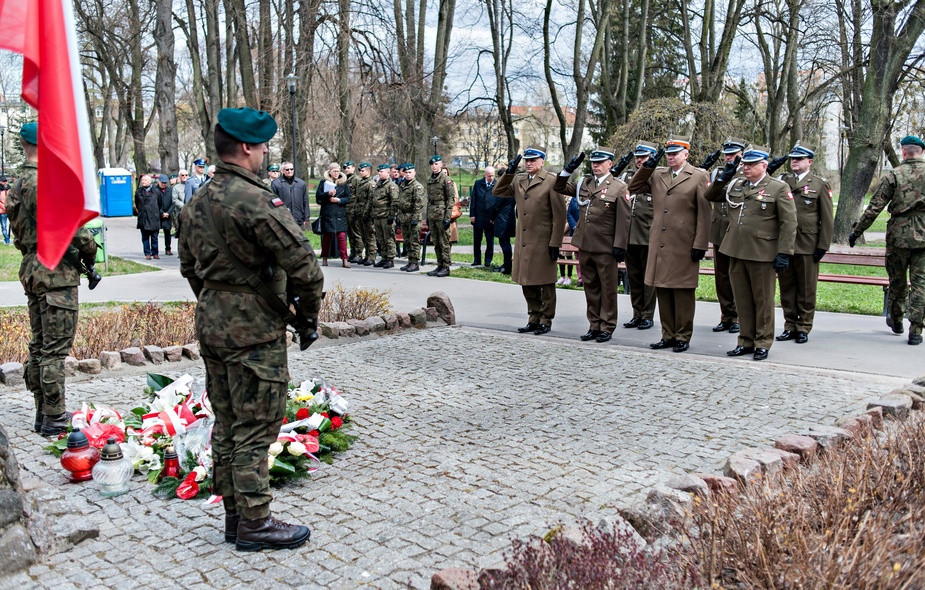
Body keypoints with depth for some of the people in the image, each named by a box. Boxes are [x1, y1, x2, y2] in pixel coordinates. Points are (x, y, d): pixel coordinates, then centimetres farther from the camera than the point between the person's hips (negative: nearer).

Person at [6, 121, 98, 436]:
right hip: (56, 271, -10)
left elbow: (19, 229, 18)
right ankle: (54, 419, 1)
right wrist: (89, 251, -1)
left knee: (39, 345, 15)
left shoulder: (19, 185, 14)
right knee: (56, 348, -5)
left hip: (32, 269, 10)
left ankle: (43, 413, 24)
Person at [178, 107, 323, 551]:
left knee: (227, 423, 15)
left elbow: (189, 266, 20)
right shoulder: (256, 201, -18)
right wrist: (309, 312, -8)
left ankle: (234, 513, 26)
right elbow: (302, 262, -22)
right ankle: (255, 523, 9)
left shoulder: (196, 203, 10)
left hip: (211, 326, 9)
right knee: (256, 427, 0)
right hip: (255, 331, -9)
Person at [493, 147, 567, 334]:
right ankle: (534, 318, 24)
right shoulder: (518, 180, 12)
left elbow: (559, 215, -9)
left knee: (545, 283, 2)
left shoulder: (551, 181, -7)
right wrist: (509, 172, 2)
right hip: (523, 240, 6)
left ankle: (546, 320, 13)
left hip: (543, 242, -6)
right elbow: (498, 192, 15)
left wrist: (555, 243, -13)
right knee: (527, 282, 12)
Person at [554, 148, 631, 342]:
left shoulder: (619, 188, -4)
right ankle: (594, 326, 20)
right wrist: (568, 169, 1)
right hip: (585, 246, 5)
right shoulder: (583, 183, 11)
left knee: (607, 289, 4)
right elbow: (560, 188, 16)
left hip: (605, 248, -5)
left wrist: (620, 246, -12)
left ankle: (607, 328, 13)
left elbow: (624, 220, -7)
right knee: (590, 287, 11)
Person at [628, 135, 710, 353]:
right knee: (662, 290, 9)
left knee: (683, 292, 1)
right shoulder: (657, 175, 14)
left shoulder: (698, 177, 0)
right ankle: (668, 335, 19)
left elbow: (704, 214, -4)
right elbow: (634, 188, 14)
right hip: (659, 244, 5)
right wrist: (648, 166, 4)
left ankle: (683, 337, 11)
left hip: (683, 246, -5)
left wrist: (700, 244, -9)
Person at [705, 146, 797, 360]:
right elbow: (710, 196, 18)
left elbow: (789, 223, -7)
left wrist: (784, 253, -12)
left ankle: (763, 343, 15)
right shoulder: (735, 185, 11)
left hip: (761, 253, -5)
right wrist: (724, 177, 3)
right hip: (736, 251, 5)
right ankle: (746, 341, 22)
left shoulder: (779, 188, -4)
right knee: (742, 299, 11)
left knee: (763, 300, 5)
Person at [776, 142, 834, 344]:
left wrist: (823, 246, -5)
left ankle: (804, 328, 13)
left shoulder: (820, 185, 2)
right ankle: (790, 326, 17)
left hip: (807, 244, -3)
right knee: (786, 286, 8)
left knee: (806, 289, 4)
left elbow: (827, 219, -1)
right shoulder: (782, 181, 11)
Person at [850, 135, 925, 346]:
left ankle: (896, 320, 31)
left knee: (897, 280, 14)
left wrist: (857, 231, -1)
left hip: (899, 235, -1)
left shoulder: (894, 175, -6)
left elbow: (874, 208, -7)